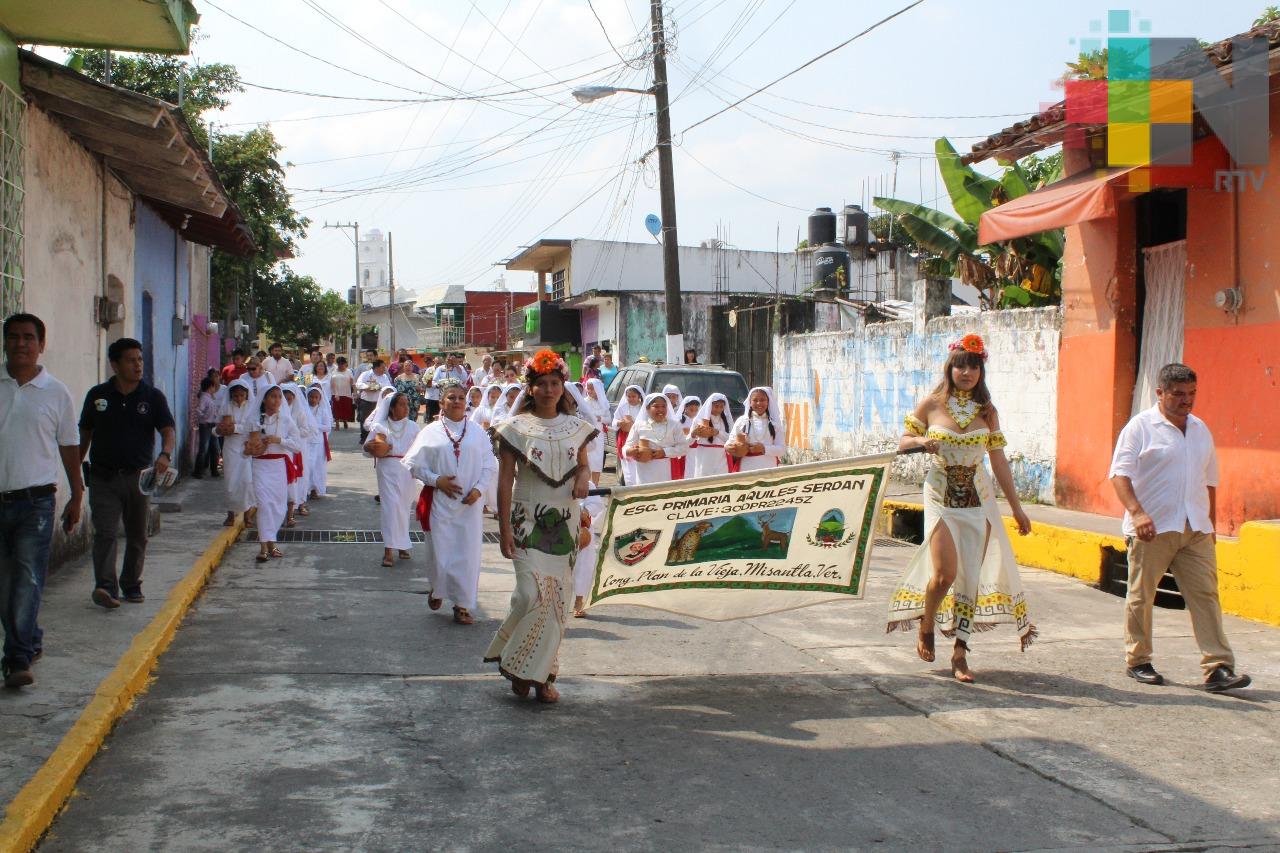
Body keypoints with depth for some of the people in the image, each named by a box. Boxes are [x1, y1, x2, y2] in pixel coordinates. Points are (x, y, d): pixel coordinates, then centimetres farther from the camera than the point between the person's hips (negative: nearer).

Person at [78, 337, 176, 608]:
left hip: (138, 476, 1)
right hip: (103, 476, -1)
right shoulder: (97, 395, 4)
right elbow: (85, 433, 11)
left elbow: (168, 430, -7)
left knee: (137, 535, 10)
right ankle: (105, 586, -19)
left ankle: (131, 585, 23)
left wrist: (165, 454, -27)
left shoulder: (153, 396, 1)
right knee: (105, 533, -12)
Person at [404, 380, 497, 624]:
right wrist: (436, 480, -9)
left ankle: (462, 605, 10)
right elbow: (413, 463, 3)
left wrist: (479, 489, -9)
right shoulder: (430, 432, 2)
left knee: (468, 553, 0)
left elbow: (490, 467, 6)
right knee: (439, 551, 2)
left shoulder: (477, 433, 6)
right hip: (439, 502, -1)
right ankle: (437, 590, 32)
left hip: (470, 504, 1)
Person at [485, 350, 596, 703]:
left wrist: (584, 476, -5)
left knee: (558, 599, 4)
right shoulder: (516, 428, -3)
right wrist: (504, 529, -9)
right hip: (528, 523, -4)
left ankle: (542, 673, 17)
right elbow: (505, 480, -4)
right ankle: (517, 664, 7)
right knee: (533, 594, -15)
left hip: (565, 524, 4)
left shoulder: (575, 427, 7)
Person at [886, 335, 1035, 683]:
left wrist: (1016, 507, 9)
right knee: (945, 573, -13)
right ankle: (926, 627, 16)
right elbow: (903, 441, 9)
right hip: (941, 495, -2)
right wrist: (921, 440, -15)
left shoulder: (987, 410, 6)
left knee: (971, 576, 0)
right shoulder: (932, 404, 0)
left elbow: (999, 461, 9)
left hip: (978, 498, 3)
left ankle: (960, 652, 8)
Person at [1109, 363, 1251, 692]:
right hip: (1152, 529, -5)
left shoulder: (1201, 430, 16)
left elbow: (1210, 481, 22)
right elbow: (1120, 473, -12)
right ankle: (1137, 661, 17)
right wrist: (1136, 512, -25)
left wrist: (1211, 524, 19)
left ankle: (1218, 668, -3)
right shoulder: (1140, 427, -4)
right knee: (1141, 596, 4)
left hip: (1196, 530, 5)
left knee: (1206, 595, -2)